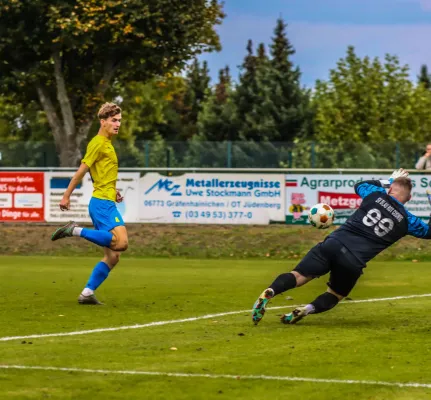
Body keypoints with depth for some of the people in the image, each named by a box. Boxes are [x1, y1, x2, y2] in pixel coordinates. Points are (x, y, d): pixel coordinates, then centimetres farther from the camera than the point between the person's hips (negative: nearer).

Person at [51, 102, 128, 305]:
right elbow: (81, 171, -10)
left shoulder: (106, 144, 20)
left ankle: (87, 294, 6)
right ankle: (76, 231, -16)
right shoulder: (98, 143, -8)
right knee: (121, 242, -25)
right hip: (102, 203, -10)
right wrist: (66, 196, -10)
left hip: (106, 203, 10)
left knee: (112, 256, 6)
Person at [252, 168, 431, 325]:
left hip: (333, 243, 1)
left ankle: (268, 293, -30)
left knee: (299, 276, 0)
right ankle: (305, 310, -11)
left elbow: (360, 185, 37)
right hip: (354, 262, -1)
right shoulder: (406, 220, 8)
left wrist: (388, 181, 48)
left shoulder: (376, 195, 13)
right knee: (334, 295, 19)